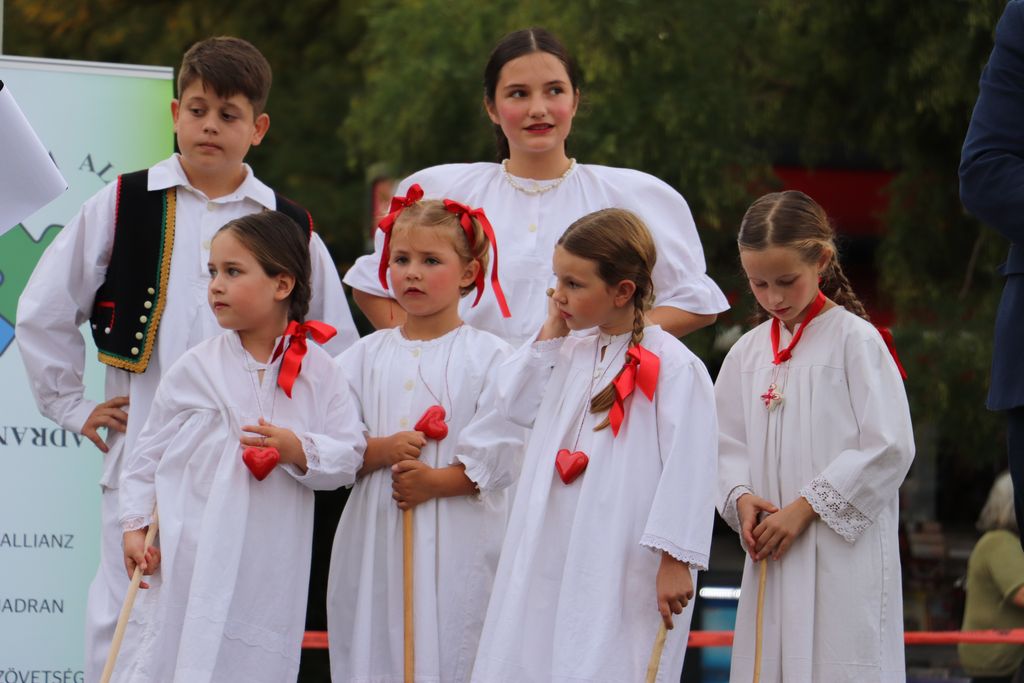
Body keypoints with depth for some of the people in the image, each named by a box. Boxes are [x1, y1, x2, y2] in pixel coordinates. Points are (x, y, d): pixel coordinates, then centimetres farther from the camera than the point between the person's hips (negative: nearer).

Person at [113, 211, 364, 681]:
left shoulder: (318, 371, 2)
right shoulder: (195, 369, 2)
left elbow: (349, 457, 0)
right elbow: (150, 450, 7)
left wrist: (297, 449, -18)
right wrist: (135, 526, 1)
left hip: (272, 562, 1)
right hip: (196, 558, -1)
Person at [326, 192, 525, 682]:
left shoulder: (488, 357, 0)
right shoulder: (368, 355, 12)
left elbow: (500, 456, -8)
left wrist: (433, 480, -16)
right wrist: (381, 450, -12)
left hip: (458, 541, -4)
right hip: (376, 540, 4)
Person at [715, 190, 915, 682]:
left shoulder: (856, 341, -5)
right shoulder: (747, 354, 12)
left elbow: (889, 448, -10)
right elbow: (729, 445, 17)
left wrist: (807, 506, -12)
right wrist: (741, 498, -5)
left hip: (845, 553, -5)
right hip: (771, 556, 6)